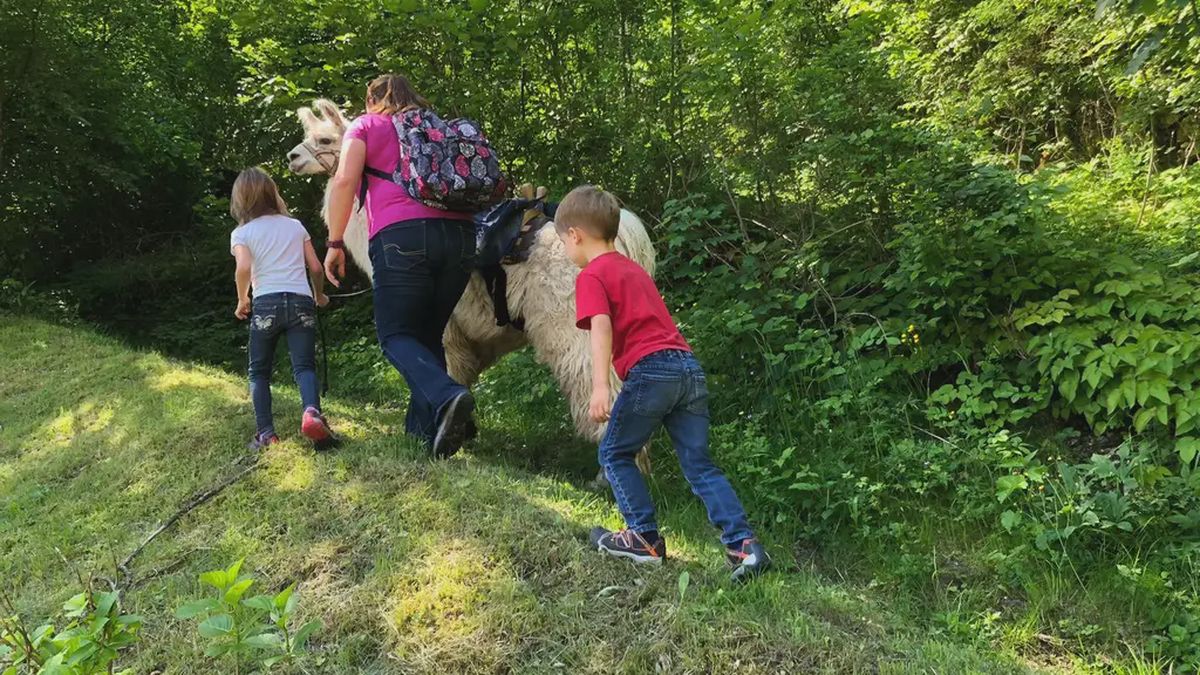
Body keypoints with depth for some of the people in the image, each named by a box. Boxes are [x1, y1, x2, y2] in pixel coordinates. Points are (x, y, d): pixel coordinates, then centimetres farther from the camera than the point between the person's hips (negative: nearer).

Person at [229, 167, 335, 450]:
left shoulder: (241, 233, 9)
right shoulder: (295, 225, 17)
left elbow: (244, 268, -10)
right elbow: (316, 267, 12)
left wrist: (242, 300, 5)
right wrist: (320, 296, 29)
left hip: (267, 303, -1)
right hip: (301, 302, 1)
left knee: (259, 372, 13)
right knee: (304, 366, -2)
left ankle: (266, 433, 3)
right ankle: (312, 412, -31)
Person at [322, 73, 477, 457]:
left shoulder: (366, 126, 15)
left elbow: (345, 181, 1)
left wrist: (335, 244, 4)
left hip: (401, 236, -5)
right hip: (459, 234, 5)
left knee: (396, 335, 0)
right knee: (429, 335, 14)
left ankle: (447, 397, -26)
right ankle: (425, 428, 8)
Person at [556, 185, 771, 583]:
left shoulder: (591, 276, 2)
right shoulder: (633, 268, 27)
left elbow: (601, 328, -15)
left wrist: (600, 387, -24)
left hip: (650, 369, -7)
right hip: (689, 365, 8)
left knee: (614, 453, 12)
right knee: (699, 464, 8)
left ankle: (645, 538, 12)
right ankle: (743, 544, -1)